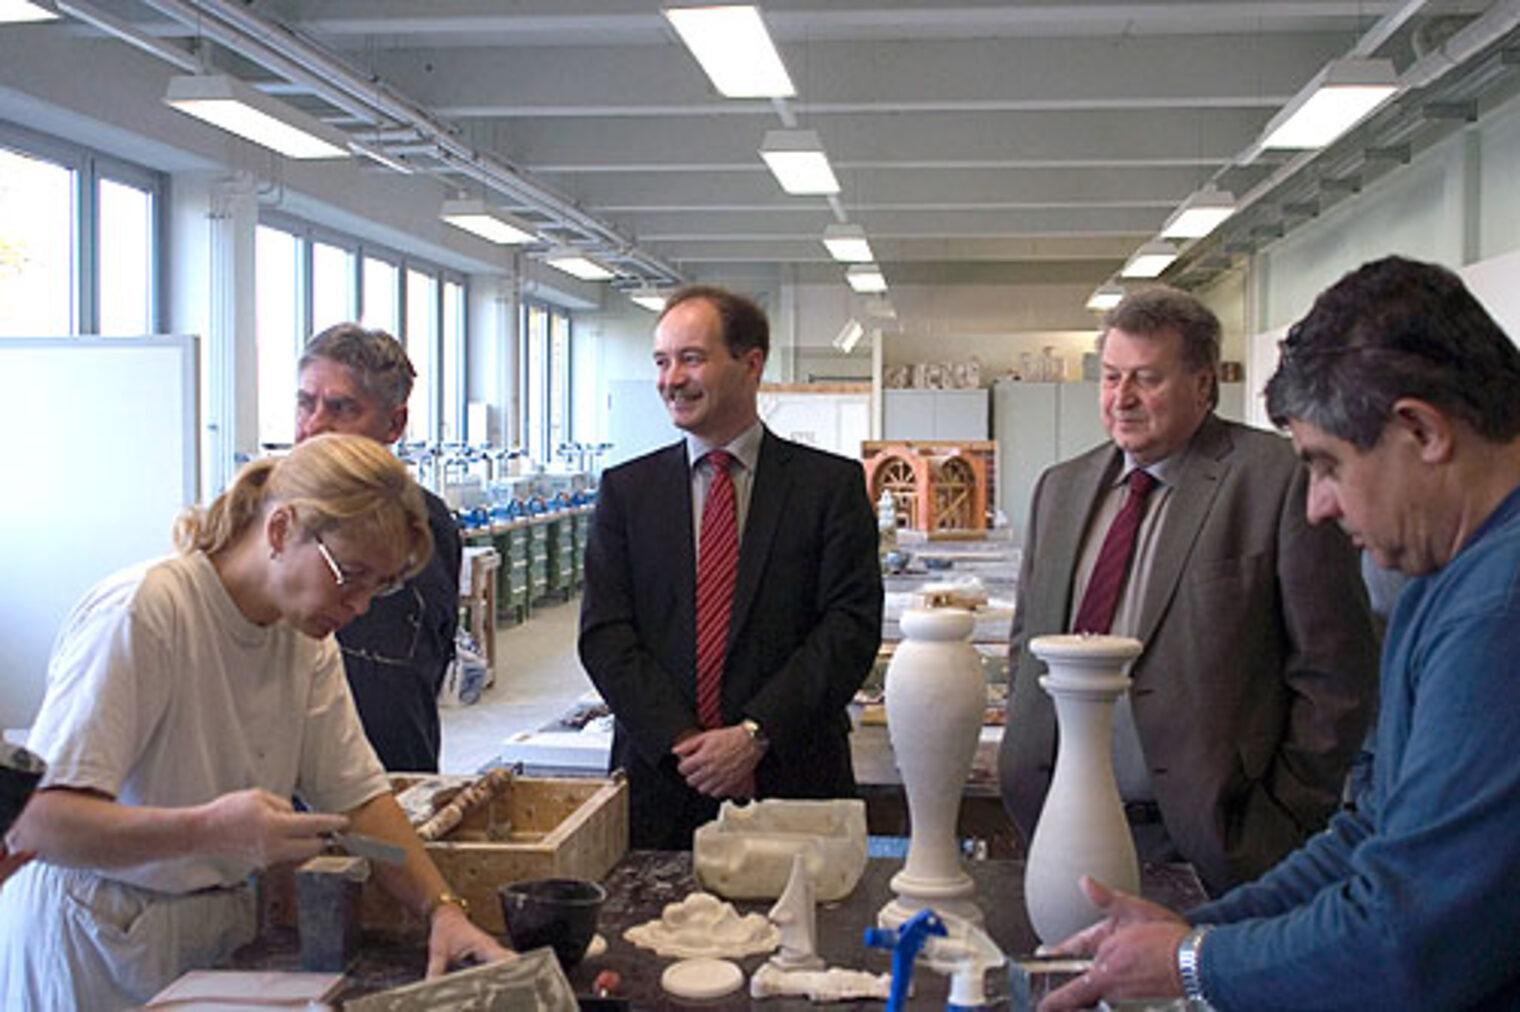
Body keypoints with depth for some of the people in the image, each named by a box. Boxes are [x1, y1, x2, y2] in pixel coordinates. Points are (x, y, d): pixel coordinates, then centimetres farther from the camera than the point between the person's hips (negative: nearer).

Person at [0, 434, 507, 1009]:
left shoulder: (307, 637, 1)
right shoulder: (139, 615, -23)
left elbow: (357, 794, 1)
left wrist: (441, 910, -12)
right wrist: (210, 828, -41)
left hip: (221, 936, 7)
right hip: (93, 956, -6)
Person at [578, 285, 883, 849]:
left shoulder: (831, 485, 1)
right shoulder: (626, 489, 8)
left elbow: (851, 627, -6)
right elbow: (605, 634, 1)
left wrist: (755, 734, -15)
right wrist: (683, 743, -11)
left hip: (792, 783, -1)